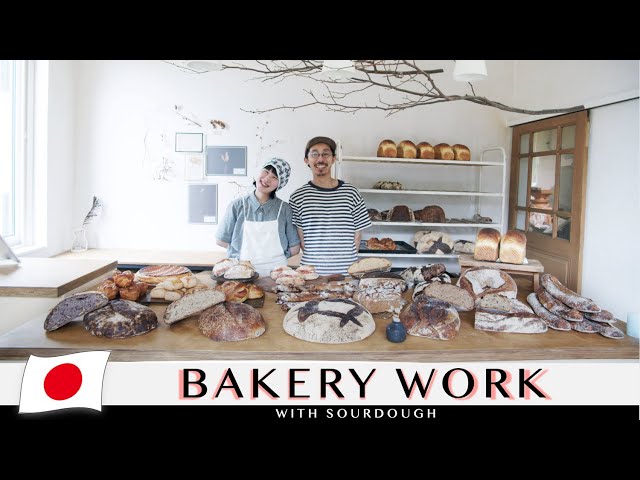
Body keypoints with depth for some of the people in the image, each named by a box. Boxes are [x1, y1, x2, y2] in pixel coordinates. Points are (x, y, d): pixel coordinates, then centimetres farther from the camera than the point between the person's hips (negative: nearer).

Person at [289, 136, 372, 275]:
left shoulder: (351, 192, 3)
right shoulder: (298, 197, -1)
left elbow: (357, 234, 6)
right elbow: (300, 238, 1)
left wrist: (349, 260, -1)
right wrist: (314, 261, -6)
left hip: (347, 271, 1)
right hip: (311, 272, -1)